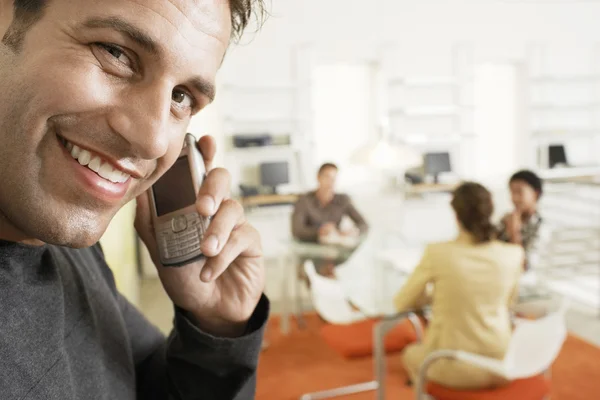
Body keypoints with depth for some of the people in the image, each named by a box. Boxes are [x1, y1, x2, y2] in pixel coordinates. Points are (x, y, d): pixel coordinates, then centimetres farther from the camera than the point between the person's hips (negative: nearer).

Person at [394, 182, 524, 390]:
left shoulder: (437, 253, -18)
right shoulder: (513, 254, -9)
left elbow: (402, 303, -4)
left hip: (455, 367, -3)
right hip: (499, 364, 3)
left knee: (411, 353, 32)